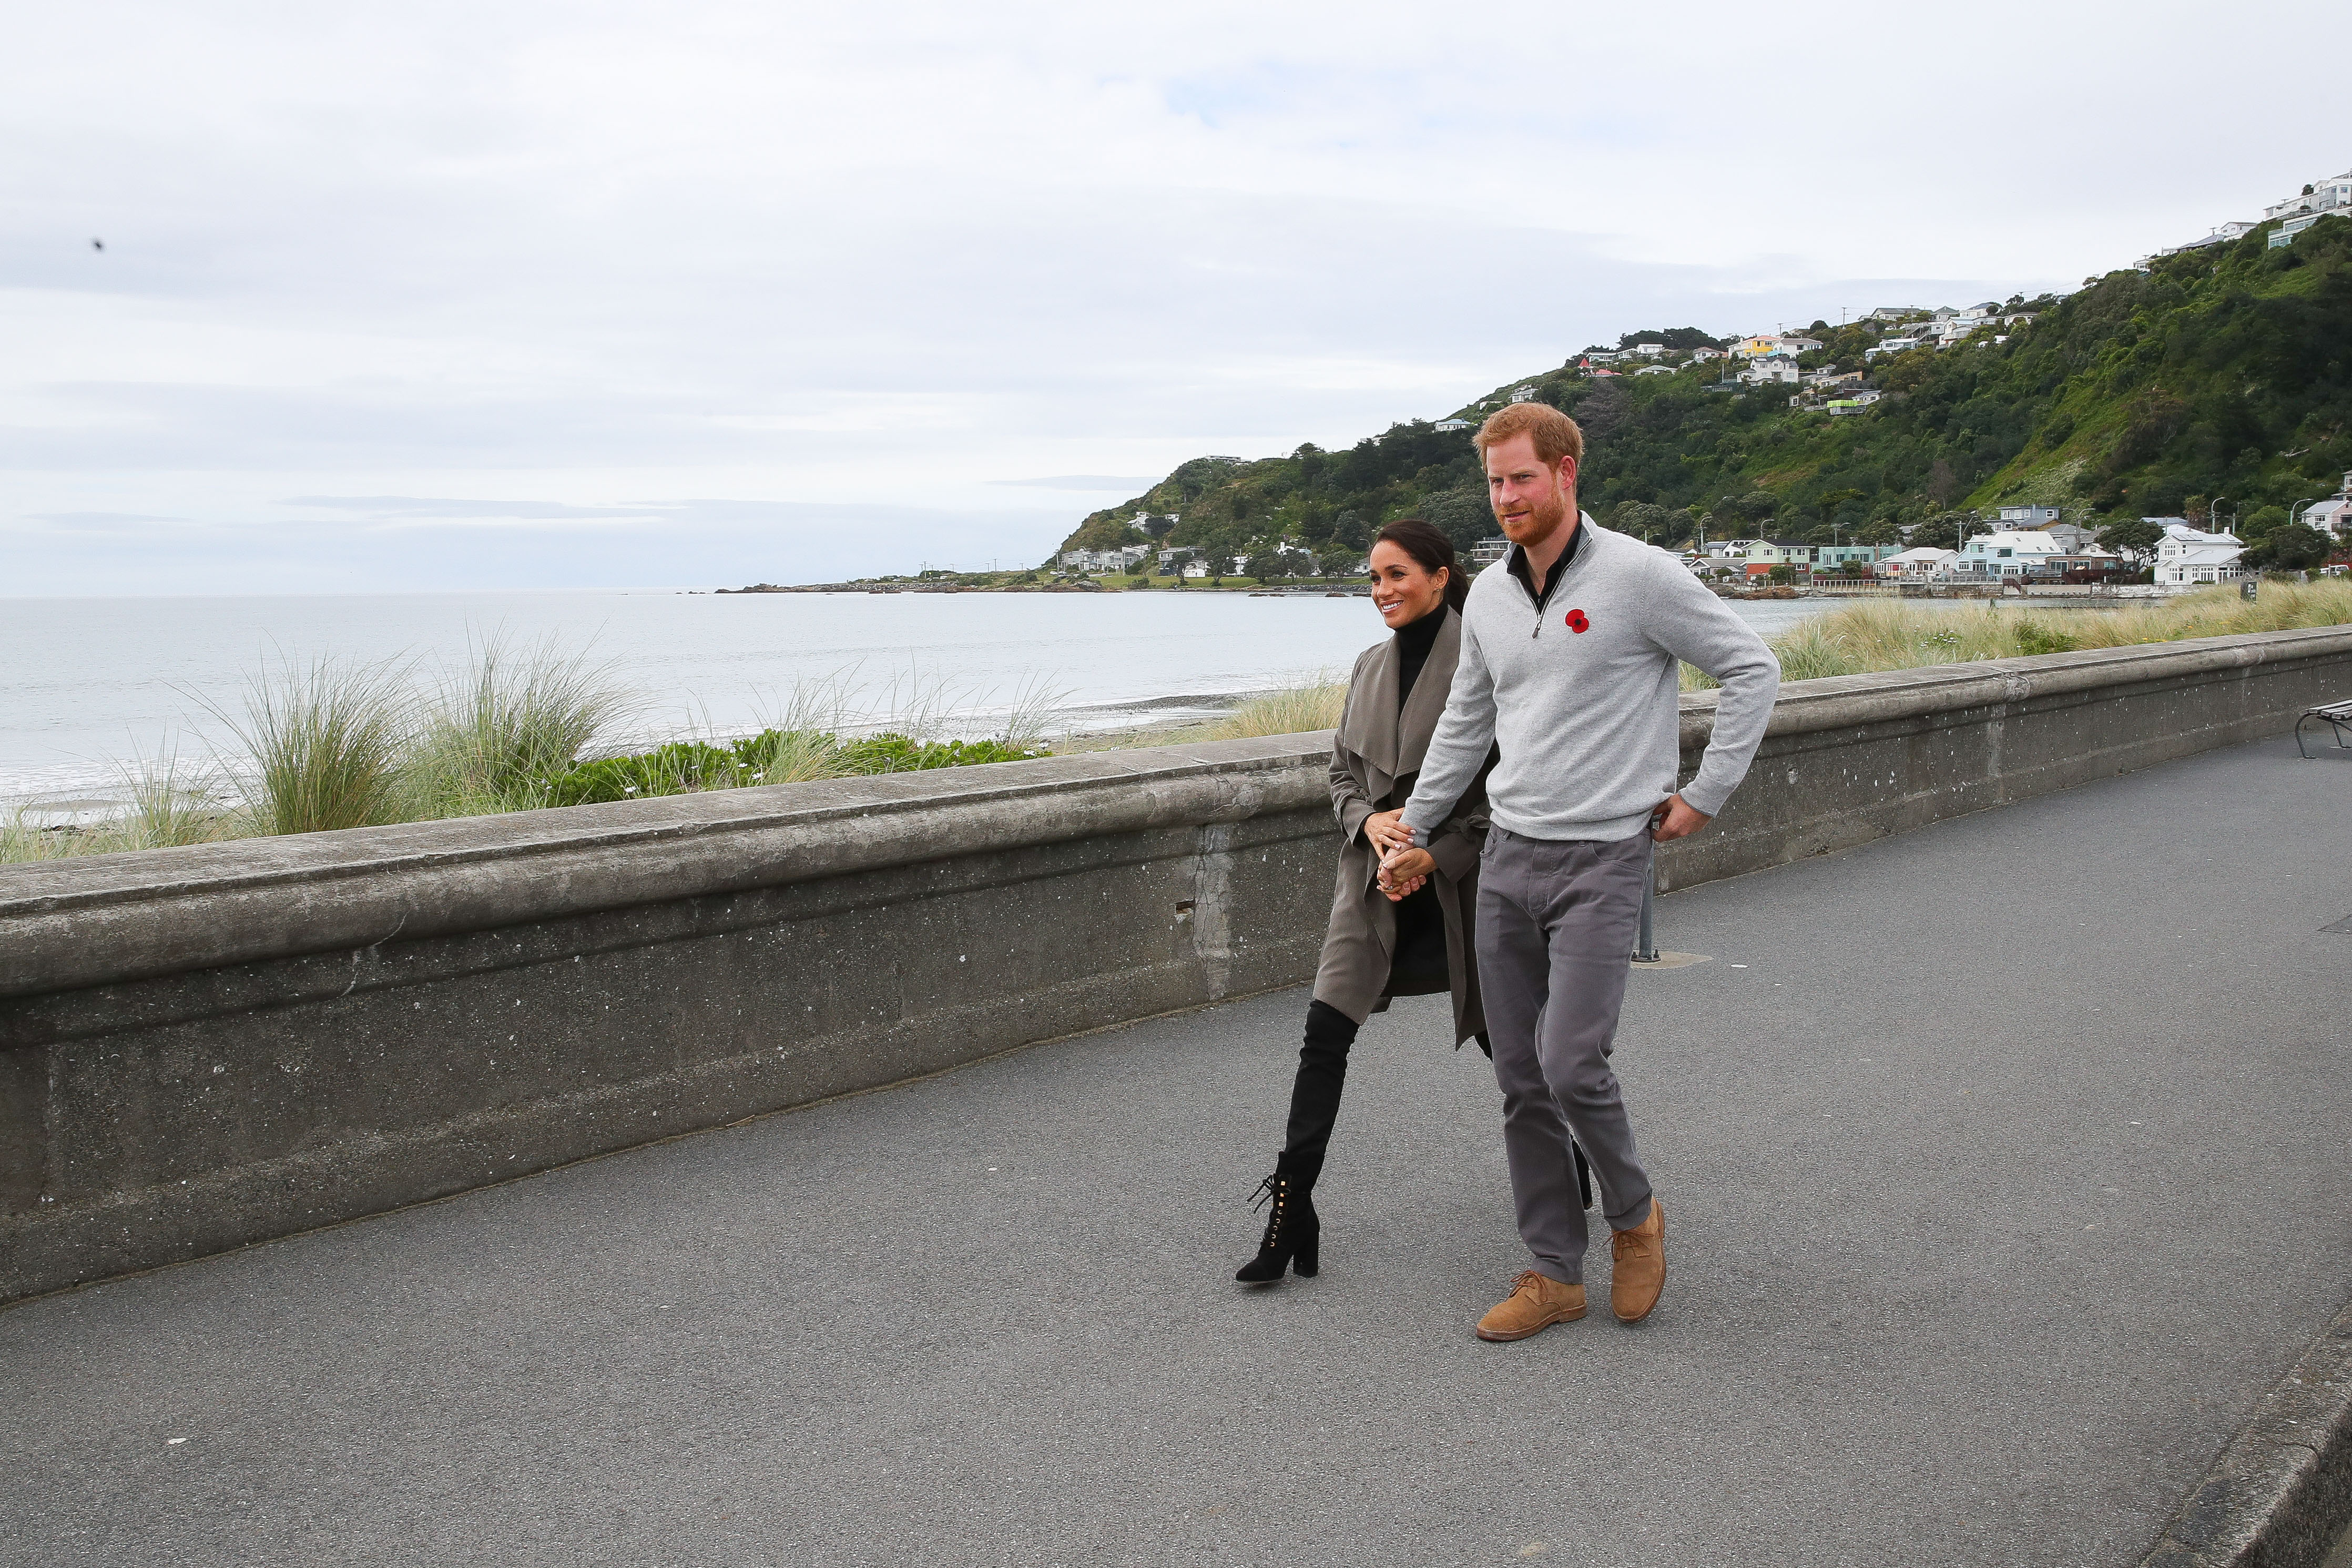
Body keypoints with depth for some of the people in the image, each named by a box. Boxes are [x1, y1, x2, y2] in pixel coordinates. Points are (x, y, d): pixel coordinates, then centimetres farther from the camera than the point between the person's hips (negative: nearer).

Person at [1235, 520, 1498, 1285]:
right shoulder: (1370, 665, 7)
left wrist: (1436, 854, -17)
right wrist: (1375, 826, -7)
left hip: (1462, 878, -4)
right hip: (1377, 876, 5)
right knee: (1325, 1031, -8)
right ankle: (1291, 1214, -5)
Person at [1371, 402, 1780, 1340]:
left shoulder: (1640, 576, -9)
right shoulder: (1487, 596, 11)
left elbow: (1752, 670, -3)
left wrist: (1705, 794, -4)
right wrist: (1413, 822, 24)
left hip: (1602, 859, -6)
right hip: (1507, 858, 6)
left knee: (1571, 1066, -14)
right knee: (1521, 1082, 6)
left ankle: (1634, 1215, 15)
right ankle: (1555, 1274, 17)